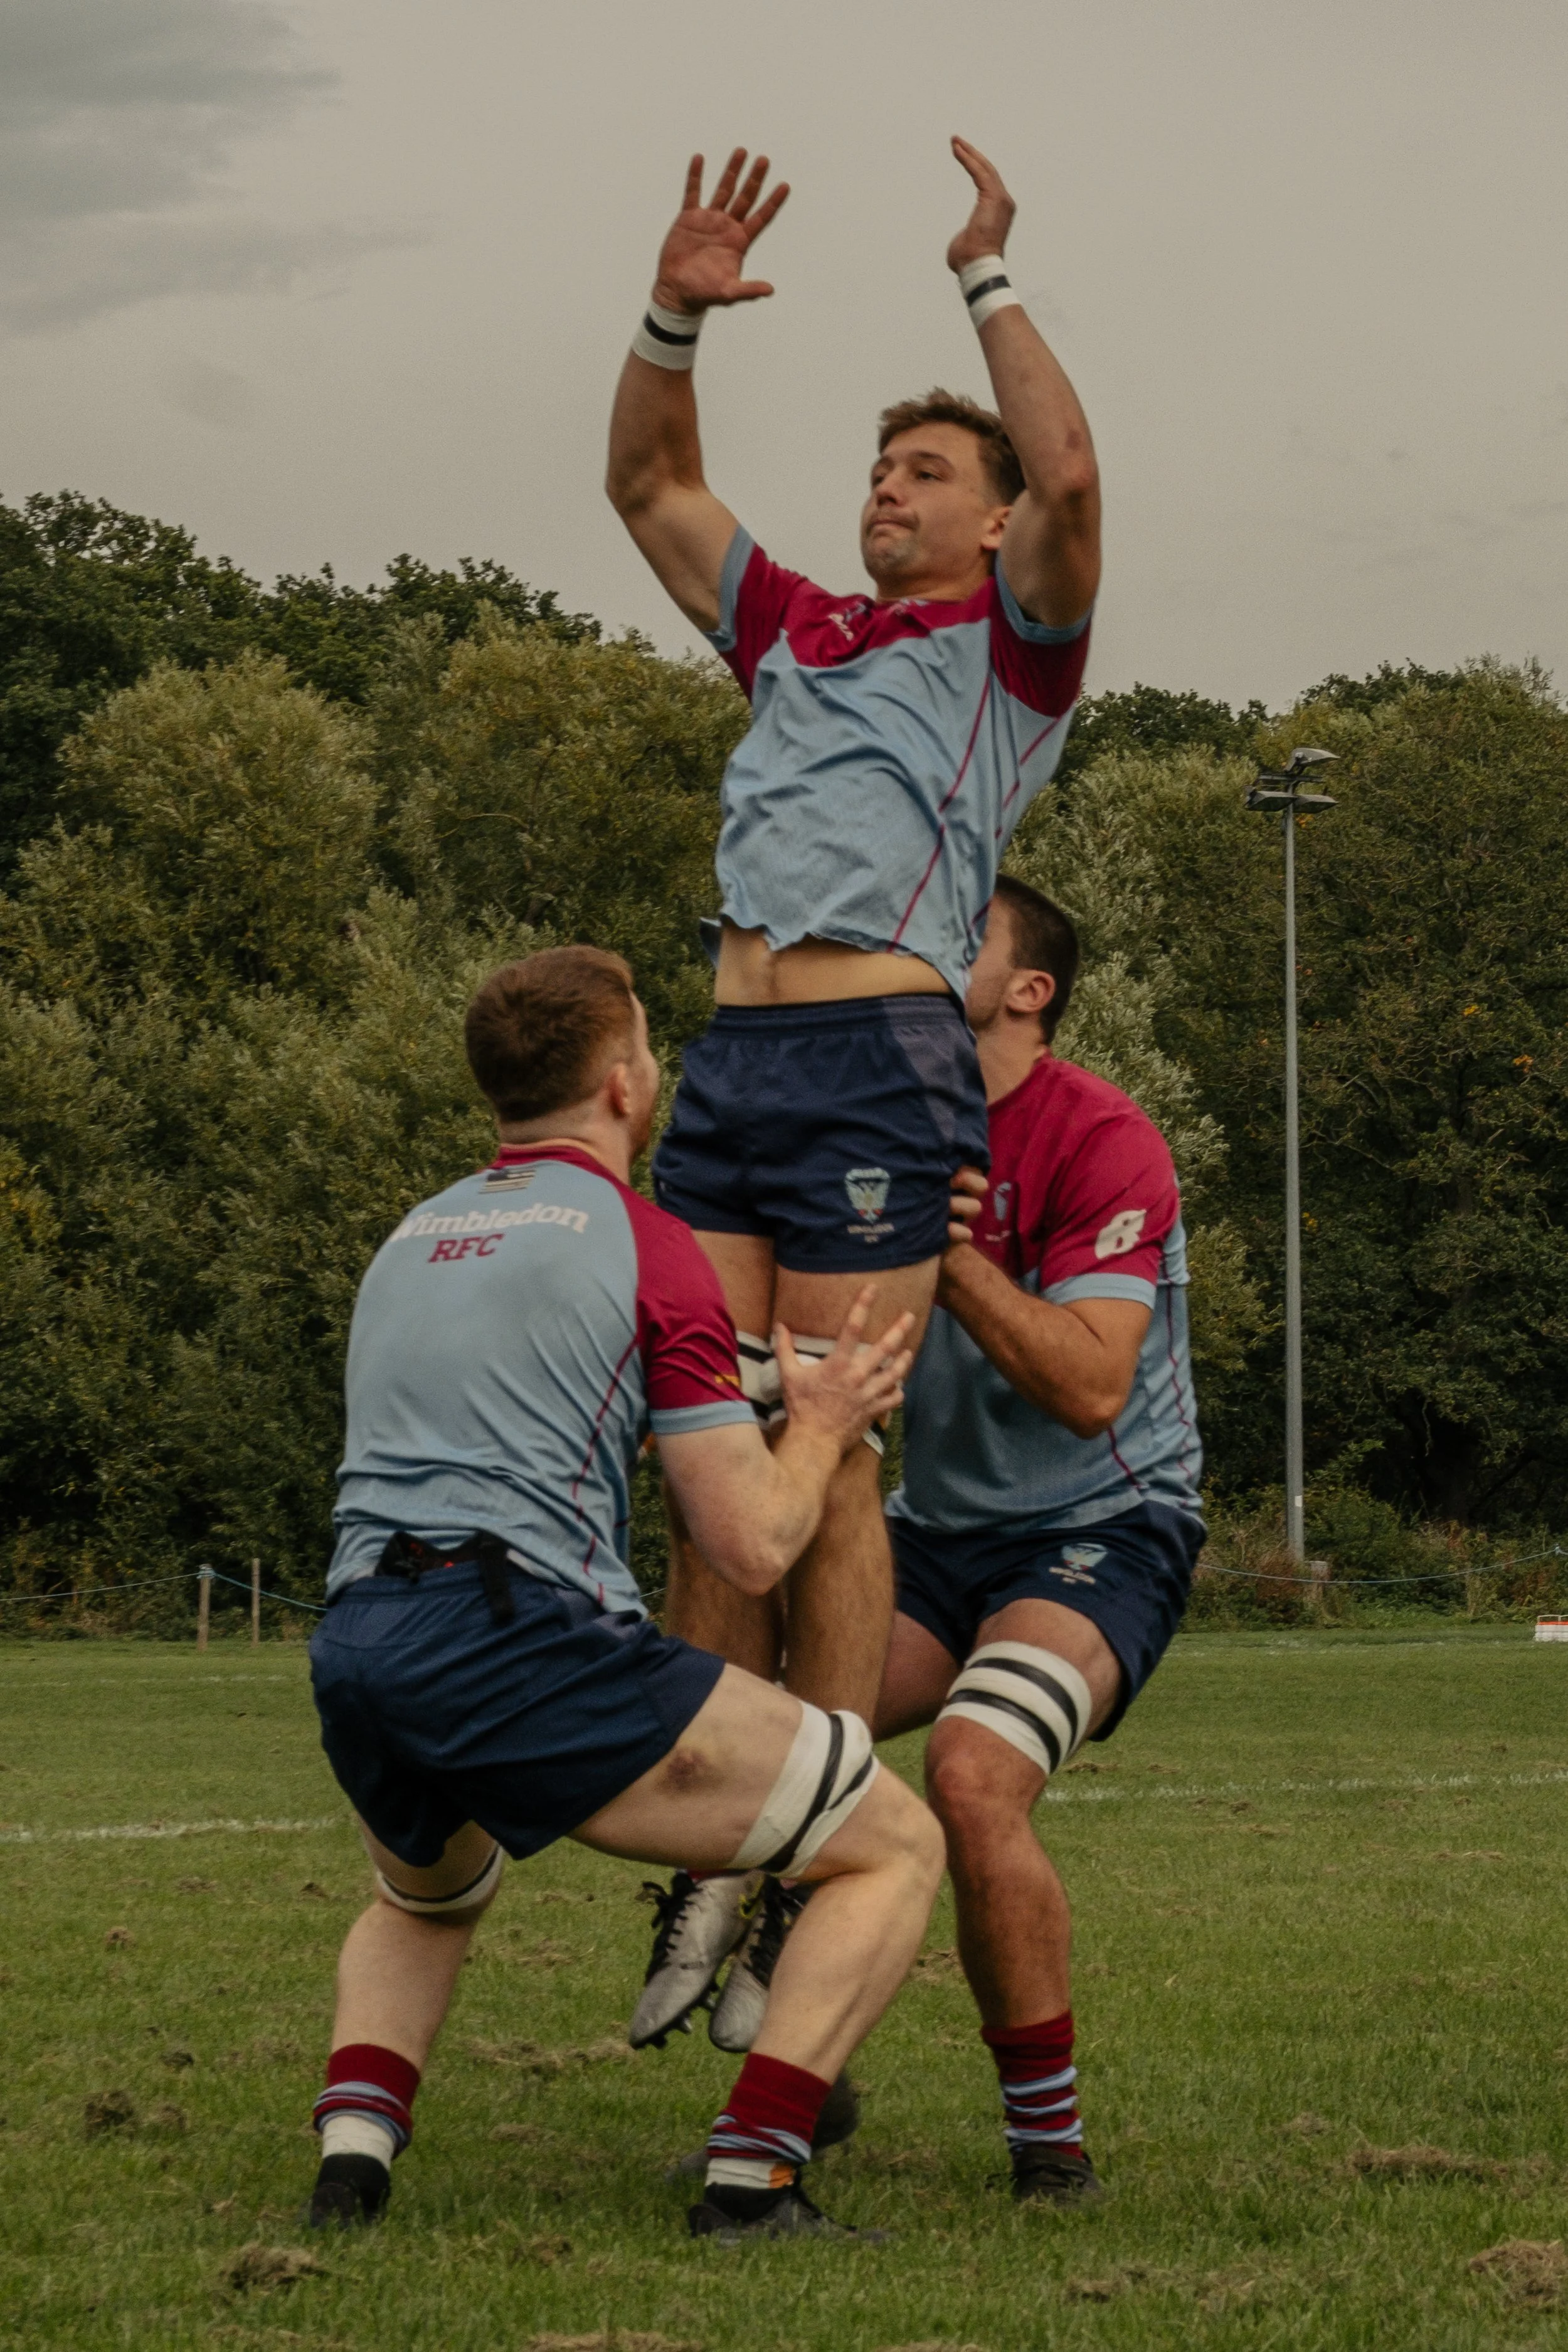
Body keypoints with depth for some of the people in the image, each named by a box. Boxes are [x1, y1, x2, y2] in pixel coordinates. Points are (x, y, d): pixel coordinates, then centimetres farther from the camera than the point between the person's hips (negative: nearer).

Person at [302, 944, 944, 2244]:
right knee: (897, 1844, 5)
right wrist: (822, 1422, 19)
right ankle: (751, 2181, -8)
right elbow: (753, 1545, -1)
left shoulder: (410, 1238, 23)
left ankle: (351, 2155, 11)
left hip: (352, 1644, 7)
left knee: (421, 1907, 39)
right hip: (525, 1638, -7)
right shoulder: (649, 1246, 2)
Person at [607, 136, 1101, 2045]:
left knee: (829, 1478, -9)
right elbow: (649, 487, 29)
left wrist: (985, 278, -3)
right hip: (731, 1061, 6)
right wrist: (676, 318, 15)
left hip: (879, 1058, -6)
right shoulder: (794, 637, 26)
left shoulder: (1013, 641, 11)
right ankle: (705, 1876, 3)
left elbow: (1070, 477, -8)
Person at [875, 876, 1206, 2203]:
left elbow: (1093, 1390, -23)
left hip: (1103, 1532, -6)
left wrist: (947, 1248, -27)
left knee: (973, 1775, -31)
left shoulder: (1103, 1143, -14)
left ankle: (1051, 2141, -13)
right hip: (936, 1530, 6)